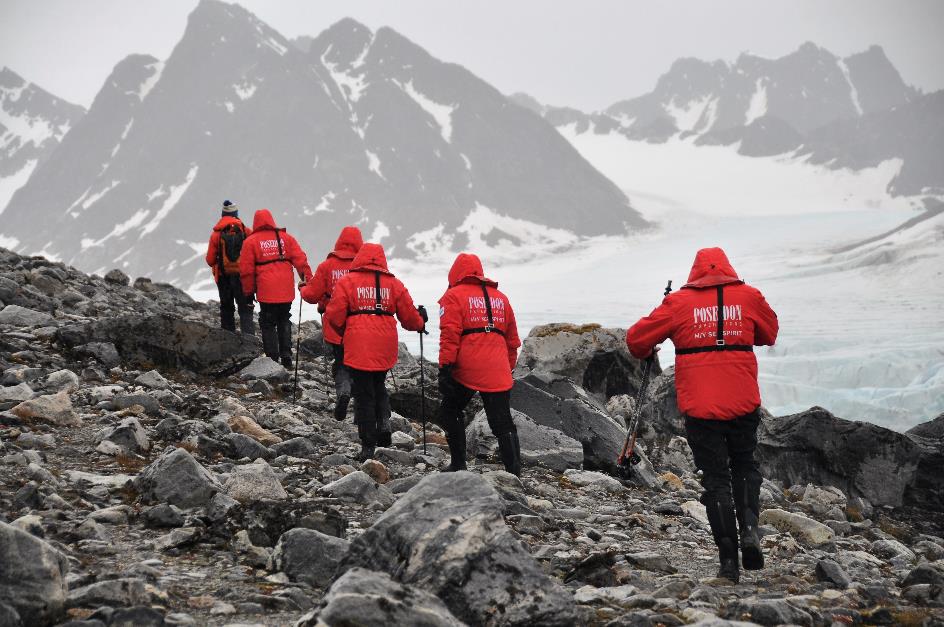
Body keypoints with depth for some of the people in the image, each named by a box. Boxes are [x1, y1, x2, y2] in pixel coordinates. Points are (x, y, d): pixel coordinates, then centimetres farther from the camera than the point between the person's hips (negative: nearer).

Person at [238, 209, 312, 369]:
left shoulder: (251, 241, 0)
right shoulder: (286, 238, 8)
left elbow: (246, 270, 1)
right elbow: (300, 260, 3)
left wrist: (248, 292, 9)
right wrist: (307, 280, 8)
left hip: (266, 292, -3)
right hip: (286, 291, 3)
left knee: (268, 325, 6)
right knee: (284, 322, 18)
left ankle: (272, 358, 1)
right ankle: (286, 356, 13)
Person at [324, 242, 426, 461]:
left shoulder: (347, 282, -2)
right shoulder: (394, 284, 6)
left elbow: (334, 316, -4)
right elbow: (408, 316, 11)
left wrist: (344, 333, 17)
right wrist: (420, 324, 33)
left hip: (359, 348, -3)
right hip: (385, 349, 3)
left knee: (364, 395, 4)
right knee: (379, 386, 24)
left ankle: (368, 446, 4)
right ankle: (384, 423, 1)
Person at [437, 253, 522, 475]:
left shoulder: (454, 296, 2)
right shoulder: (501, 298, 20)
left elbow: (449, 336, -9)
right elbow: (512, 340, 24)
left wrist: (445, 368, -12)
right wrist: (509, 368, 31)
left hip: (466, 371, -4)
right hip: (498, 374, 4)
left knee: (450, 411, 17)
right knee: (502, 423, 3)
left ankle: (458, 464, 16)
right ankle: (514, 472, -7)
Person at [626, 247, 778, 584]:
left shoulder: (679, 303, -1)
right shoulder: (749, 297, 3)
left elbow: (636, 339, 2)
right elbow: (770, 334, 19)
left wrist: (645, 353, 24)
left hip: (699, 407, -1)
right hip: (743, 404, 1)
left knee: (715, 478, 5)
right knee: (744, 466, 22)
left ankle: (728, 560, -2)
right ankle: (749, 527, -3)